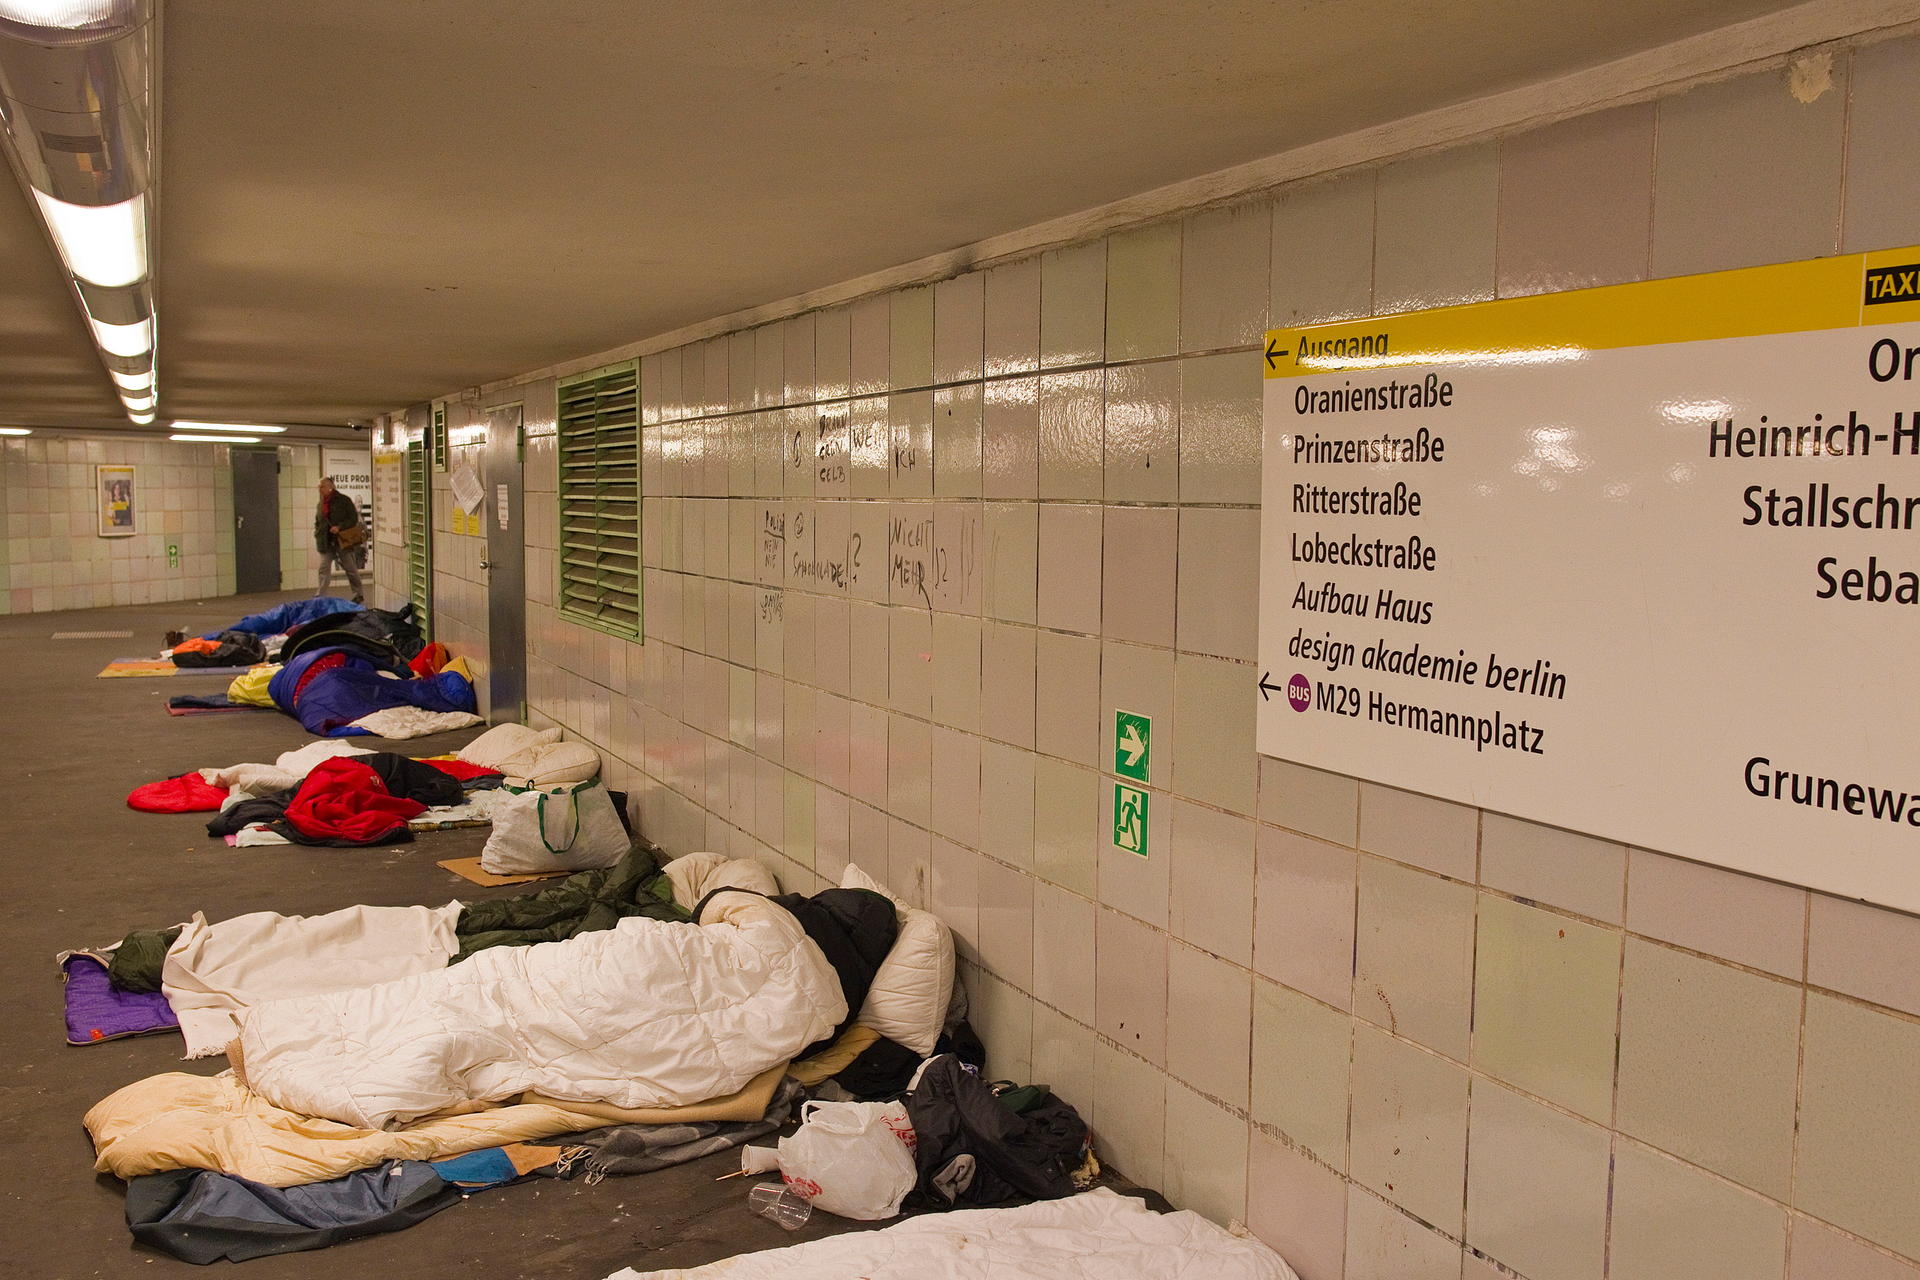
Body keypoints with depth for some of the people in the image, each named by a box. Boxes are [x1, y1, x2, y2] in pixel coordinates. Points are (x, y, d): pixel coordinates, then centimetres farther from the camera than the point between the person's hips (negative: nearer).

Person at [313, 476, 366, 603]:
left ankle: (360, 595, 17)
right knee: (324, 569, -4)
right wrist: (318, 534, 5)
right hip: (326, 543, 5)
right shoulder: (321, 503, 12)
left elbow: (354, 518, -8)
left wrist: (339, 527, -20)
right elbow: (317, 521, 23)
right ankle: (320, 597, -5)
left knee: (350, 569, 5)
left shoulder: (344, 500, -5)